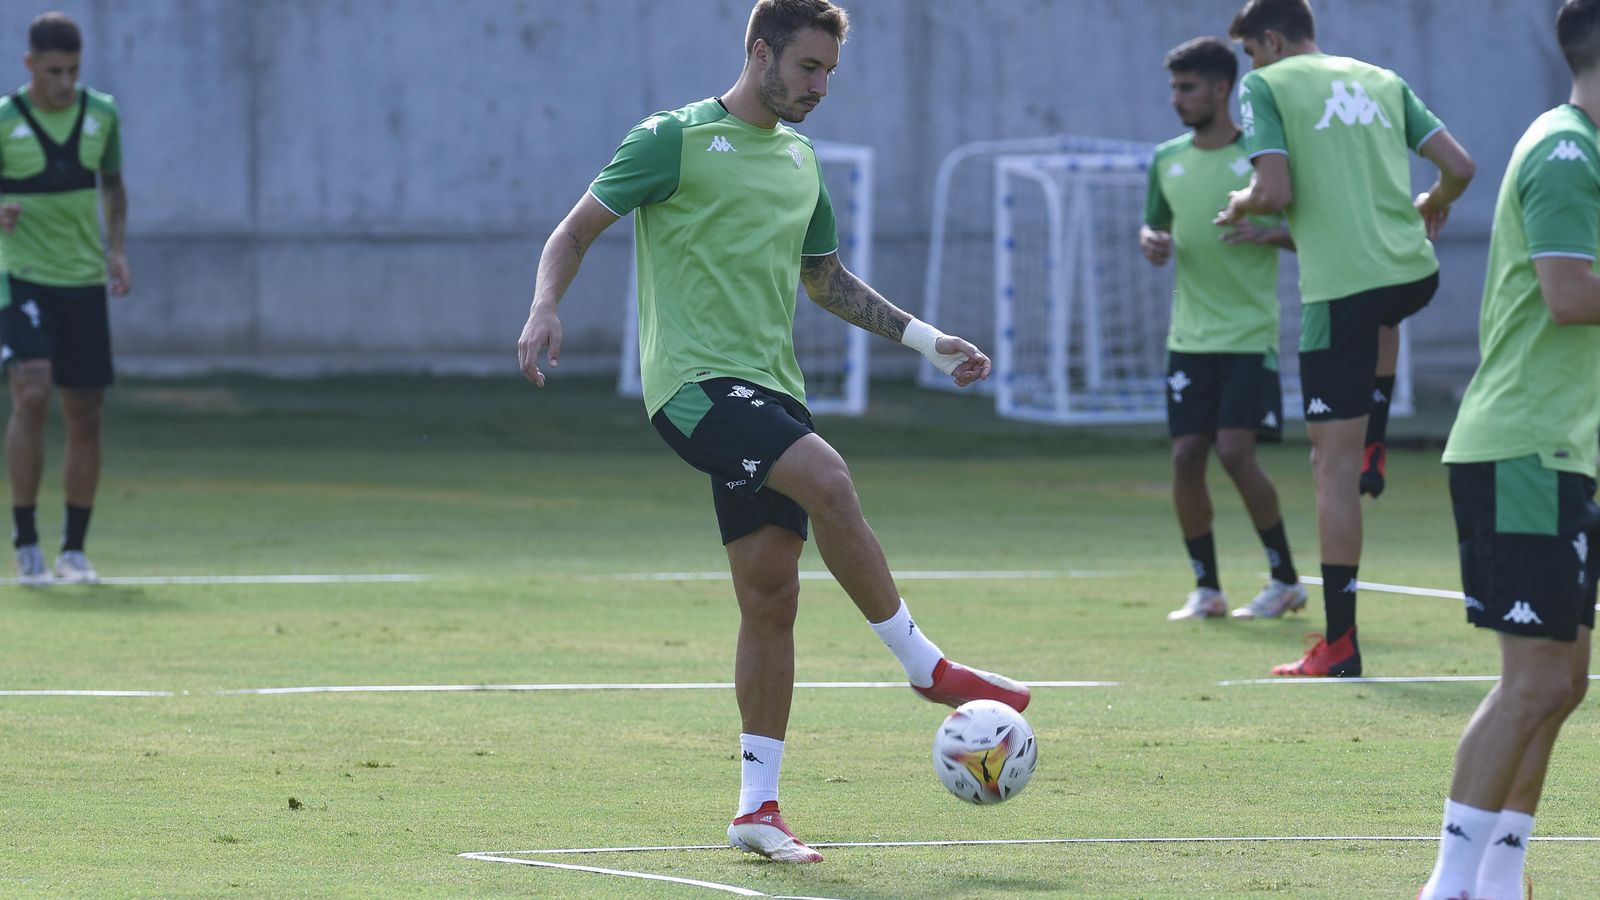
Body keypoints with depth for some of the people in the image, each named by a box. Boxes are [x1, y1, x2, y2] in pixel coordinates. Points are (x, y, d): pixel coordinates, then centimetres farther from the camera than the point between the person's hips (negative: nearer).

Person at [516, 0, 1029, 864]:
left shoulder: (799, 159, 18)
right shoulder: (675, 140, -3)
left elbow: (825, 280, 29)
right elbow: (576, 230, -2)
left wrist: (928, 339, 23)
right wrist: (545, 307, -20)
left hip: (769, 388, 7)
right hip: (695, 380, -7)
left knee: (771, 596, 2)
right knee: (827, 479, -29)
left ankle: (758, 806, 6)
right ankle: (927, 666, -17)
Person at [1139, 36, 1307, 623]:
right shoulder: (1168, 160, 9)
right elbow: (1155, 226, 21)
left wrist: (1267, 233, -22)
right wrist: (1151, 242, -3)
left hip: (1249, 335, -5)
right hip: (1190, 337, 5)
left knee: (1236, 451, -13)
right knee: (1186, 457, -1)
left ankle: (1286, 579, 2)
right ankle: (1205, 588, 11)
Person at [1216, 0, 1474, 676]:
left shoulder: (1266, 86, 1)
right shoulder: (1382, 81, 16)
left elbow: (1276, 191, -11)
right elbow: (1458, 166, 11)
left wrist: (1240, 207, 11)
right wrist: (1434, 204, 32)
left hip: (1340, 285, -6)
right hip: (1414, 272, 6)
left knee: (1333, 463, -3)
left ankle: (1340, 646, -4)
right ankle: (1372, 449, 38)